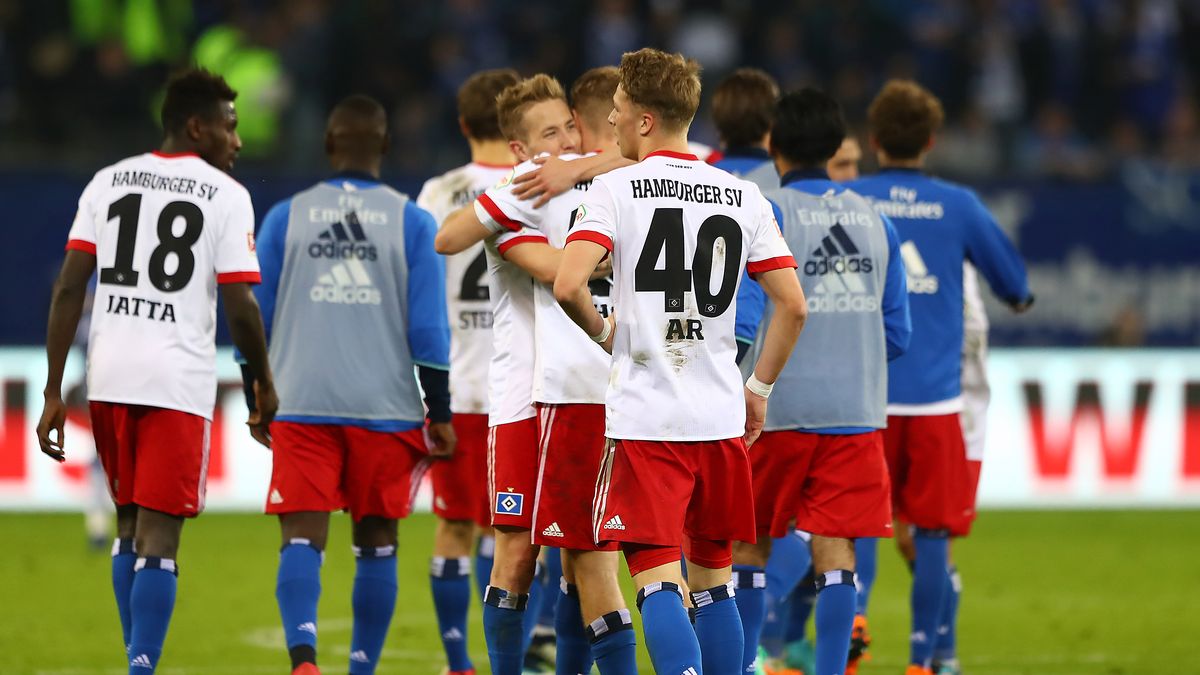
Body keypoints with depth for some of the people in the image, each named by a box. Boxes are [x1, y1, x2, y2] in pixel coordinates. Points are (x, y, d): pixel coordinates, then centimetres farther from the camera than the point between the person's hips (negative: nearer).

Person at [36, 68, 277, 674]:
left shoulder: (107, 183, 10)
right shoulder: (225, 196, -2)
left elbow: (68, 289, 4)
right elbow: (239, 308, -6)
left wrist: (54, 391, 5)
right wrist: (264, 385, 9)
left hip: (109, 378, 4)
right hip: (178, 382, -4)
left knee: (130, 525, 19)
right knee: (158, 536, -4)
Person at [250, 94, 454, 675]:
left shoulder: (284, 218, 5)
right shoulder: (413, 223, 1)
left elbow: (256, 319, 9)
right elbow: (428, 329, -1)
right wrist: (440, 414, 5)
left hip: (301, 404, 0)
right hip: (385, 407, 0)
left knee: (302, 537, -5)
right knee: (376, 542, 12)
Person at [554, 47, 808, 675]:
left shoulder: (615, 188, -6)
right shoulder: (744, 197, 7)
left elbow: (567, 286, -18)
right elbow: (793, 305, 4)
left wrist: (601, 329, 3)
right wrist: (759, 388, 16)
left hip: (644, 417, -4)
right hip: (721, 418, 4)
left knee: (658, 580, -7)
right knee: (712, 580, 15)